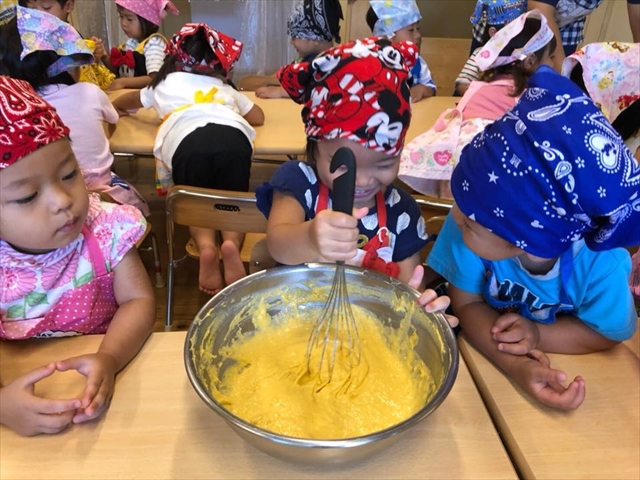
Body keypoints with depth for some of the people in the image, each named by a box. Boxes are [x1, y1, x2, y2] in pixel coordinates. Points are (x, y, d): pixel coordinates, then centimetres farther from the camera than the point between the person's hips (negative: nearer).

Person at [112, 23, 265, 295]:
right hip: (233, 136, 1)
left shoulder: (164, 84, 39)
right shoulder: (223, 87, 39)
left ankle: (205, 246, -12)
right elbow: (258, 117, 46)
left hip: (188, 140, -1)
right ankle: (232, 244, -15)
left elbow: (122, 103, 56)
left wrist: (118, 107, 79)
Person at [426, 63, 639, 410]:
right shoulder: (472, 223, -28)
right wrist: (515, 366, -33)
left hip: (564, 368, 1)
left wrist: (538, 335, -25)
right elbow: (467, 305, -18)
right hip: (483, 357, -1)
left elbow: (612, 331, -8)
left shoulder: (601, 266, -28)